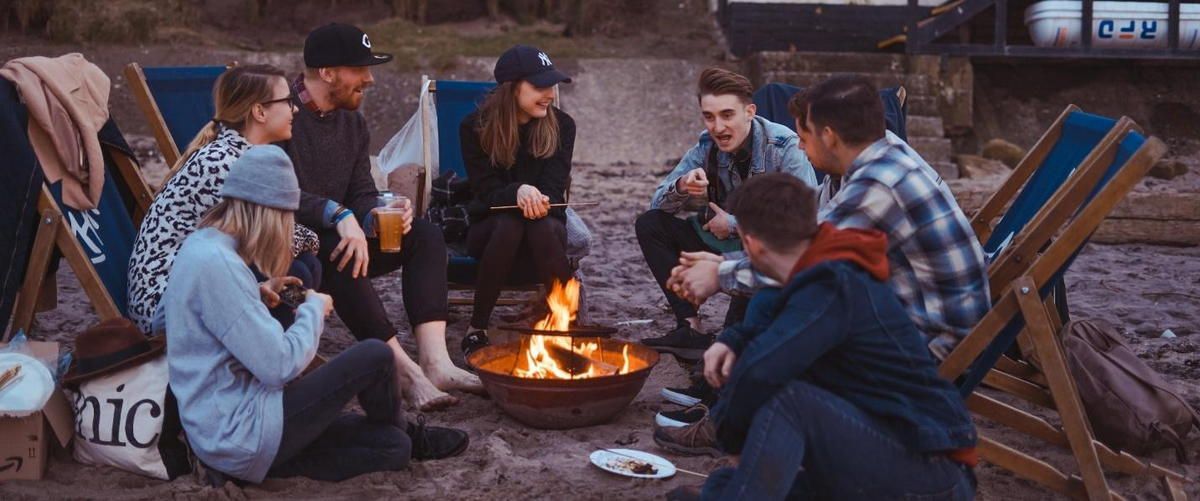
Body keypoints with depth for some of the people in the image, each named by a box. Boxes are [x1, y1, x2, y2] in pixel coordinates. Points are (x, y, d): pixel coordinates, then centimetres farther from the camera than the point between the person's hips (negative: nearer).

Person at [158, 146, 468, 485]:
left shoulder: (199, 244, 8)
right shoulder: (217, 263, -23)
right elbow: (280, 365, -23)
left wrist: (256, 296, 12)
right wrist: (314, 310, -6)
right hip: (239, 434, -10)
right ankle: (409, 435, 22)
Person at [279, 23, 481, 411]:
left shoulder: (353, 123, 10)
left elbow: (362, 194, 8)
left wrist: (376, 215, -16)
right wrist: (338, 215, -38)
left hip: (333, 237, 8)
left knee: (425, 236, -9)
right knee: (335, 250, -38)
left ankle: (435, 362, -26)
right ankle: (404, 370, -35)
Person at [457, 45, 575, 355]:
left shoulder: (561, 125, -3)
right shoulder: (475, 128, -7)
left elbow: (554, 190, -9)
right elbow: (485, 191, -13)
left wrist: (537, 200, -34)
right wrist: (518, 193, -36)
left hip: (546, 223, 1)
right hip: (489, 228, 0)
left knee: (543, 229, -36)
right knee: (508, 224, -36)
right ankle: (476, 329, -25)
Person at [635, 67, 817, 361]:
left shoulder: (785, 147, -17)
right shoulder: (706, 146, -1)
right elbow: (658, 203, 1)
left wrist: (733, 224, -20)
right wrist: (681, 188, -25)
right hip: (727, 247, 6)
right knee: (649, 224, -7)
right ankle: (690, 328, -15)